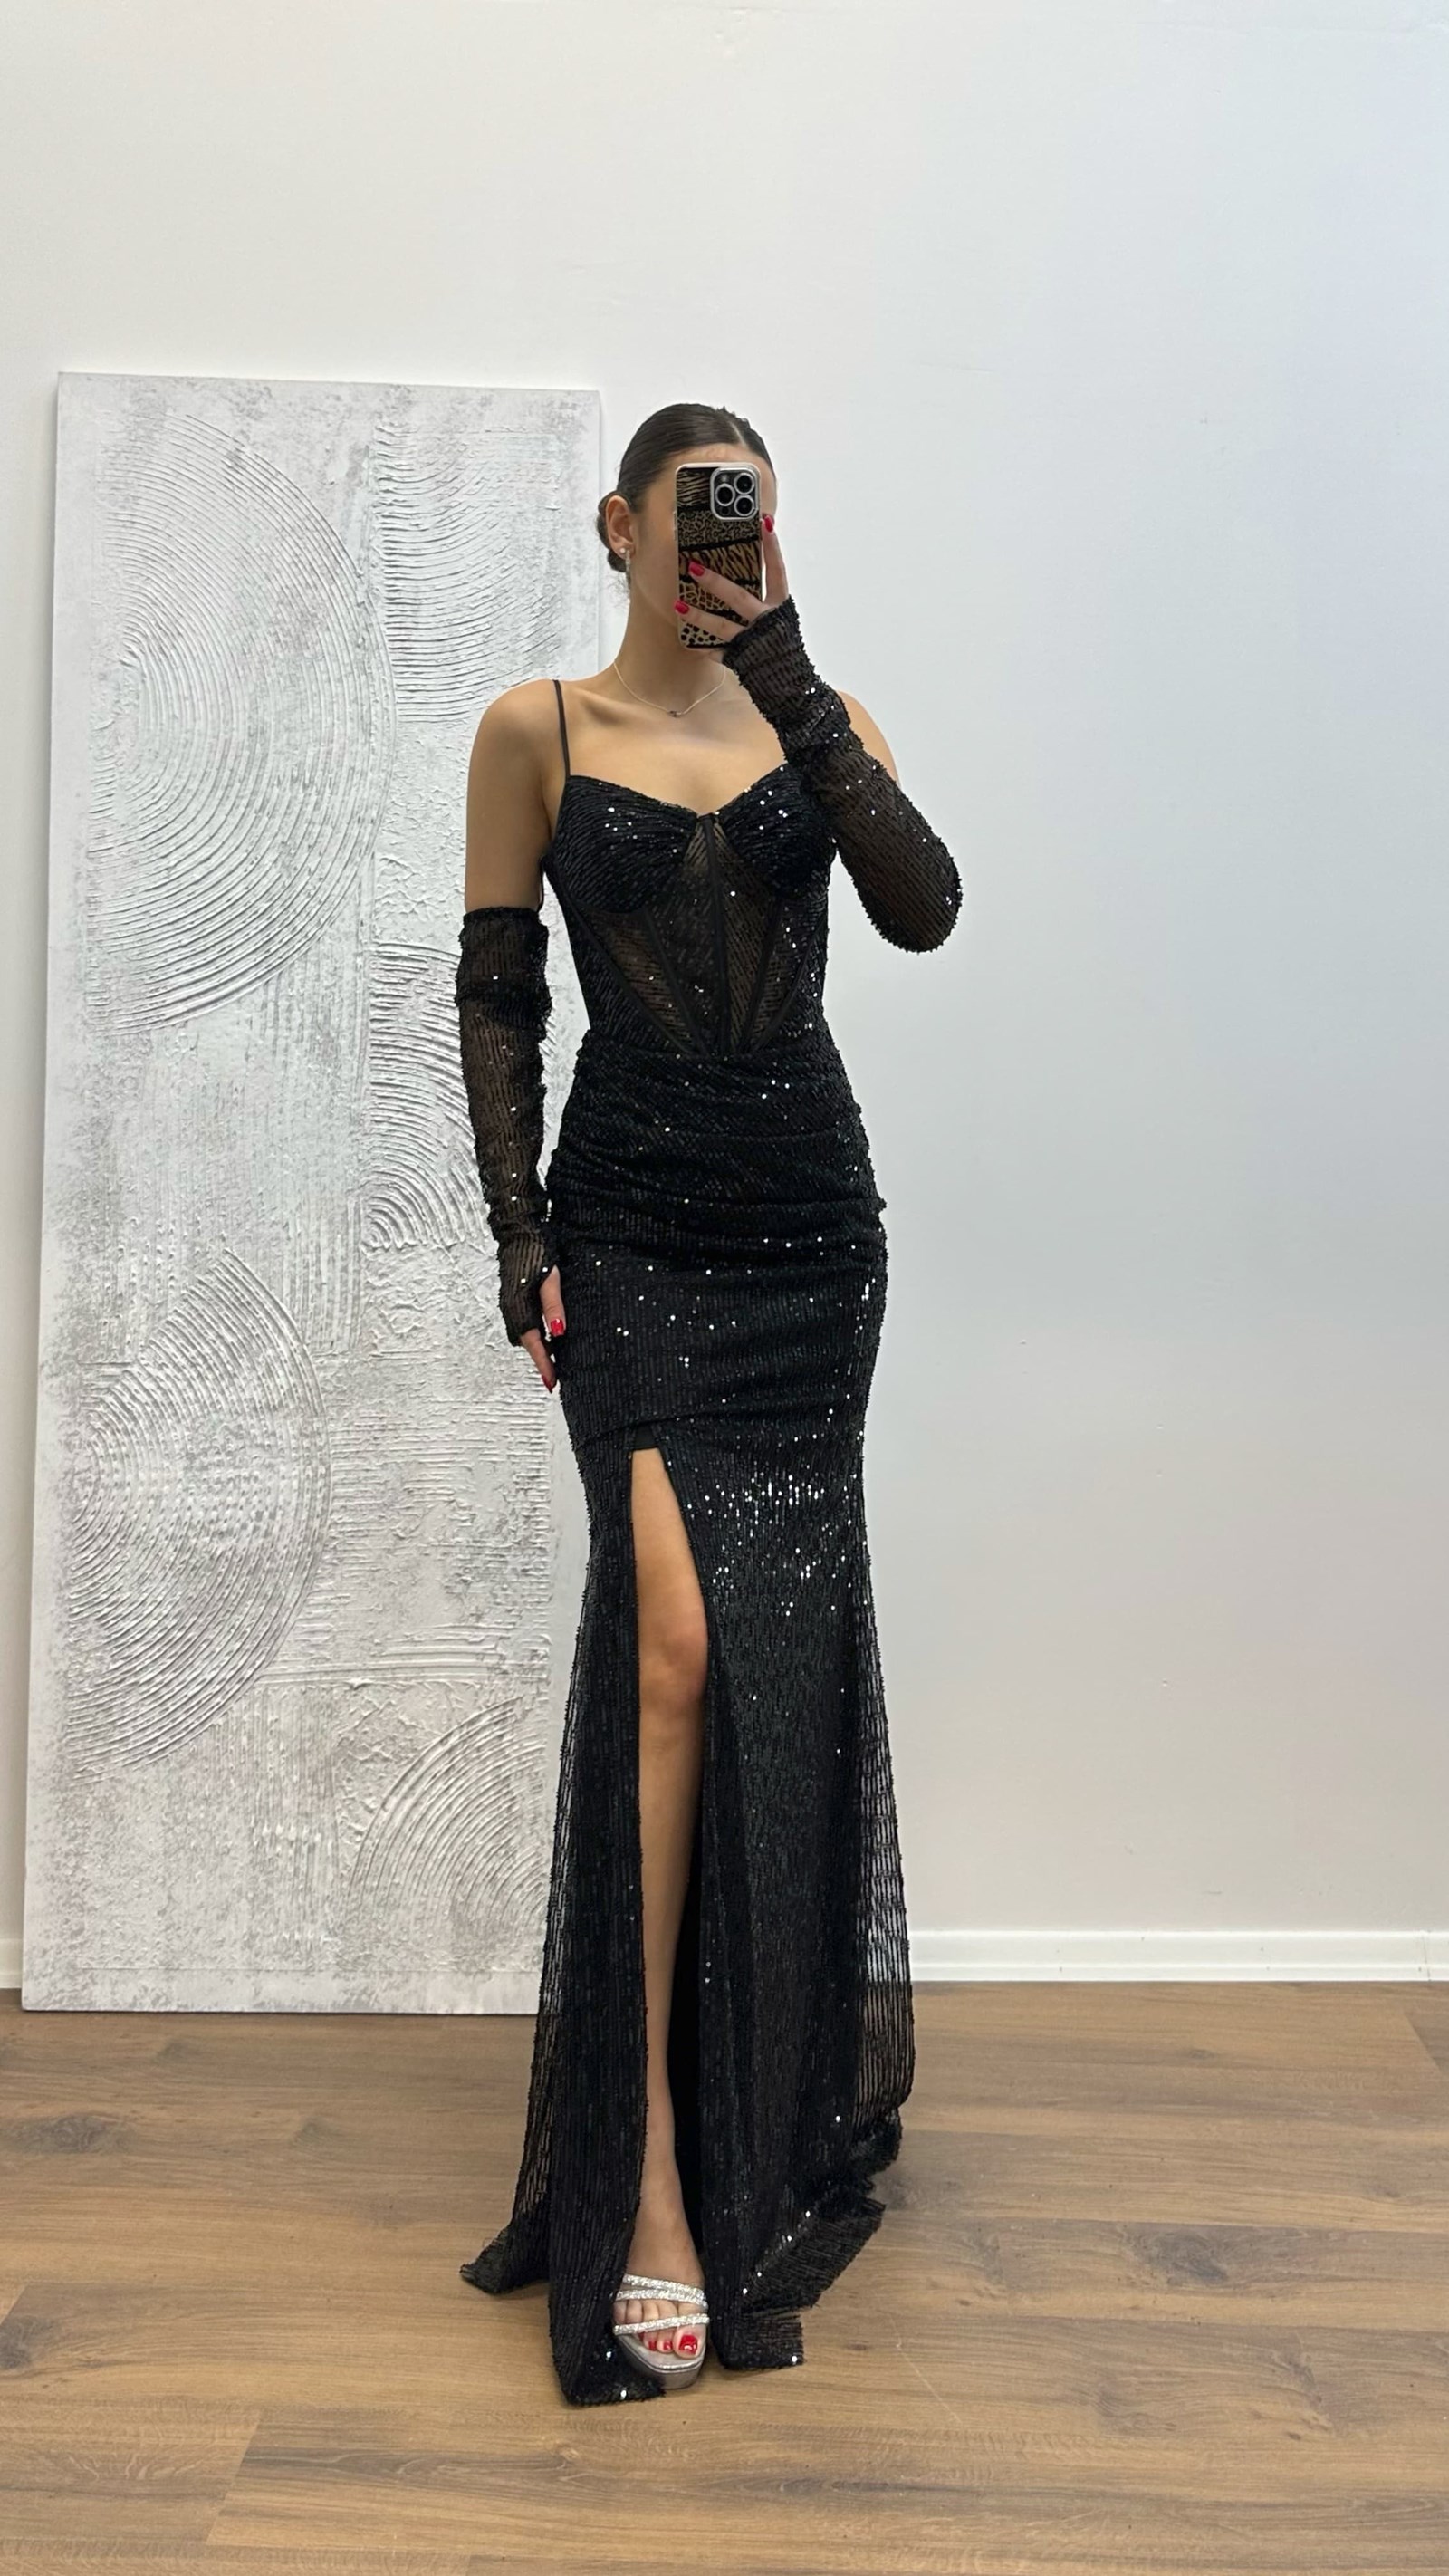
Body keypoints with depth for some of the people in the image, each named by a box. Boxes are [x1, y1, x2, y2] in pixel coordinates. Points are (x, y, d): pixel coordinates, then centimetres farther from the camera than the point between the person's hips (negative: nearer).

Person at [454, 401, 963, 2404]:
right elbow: (497, 996, 2)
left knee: (784, 1654, 6)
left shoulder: (821, 717, 10)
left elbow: (925, 908, -7)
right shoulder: (537, 732, 5)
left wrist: (791, 695, -12)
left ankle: (777, 2108, 28)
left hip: (810, 1216, 3)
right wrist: (517, 1230, -6)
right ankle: (653, 2173, -10)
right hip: (630, 1220, -2)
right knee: (679, 1636, -17)